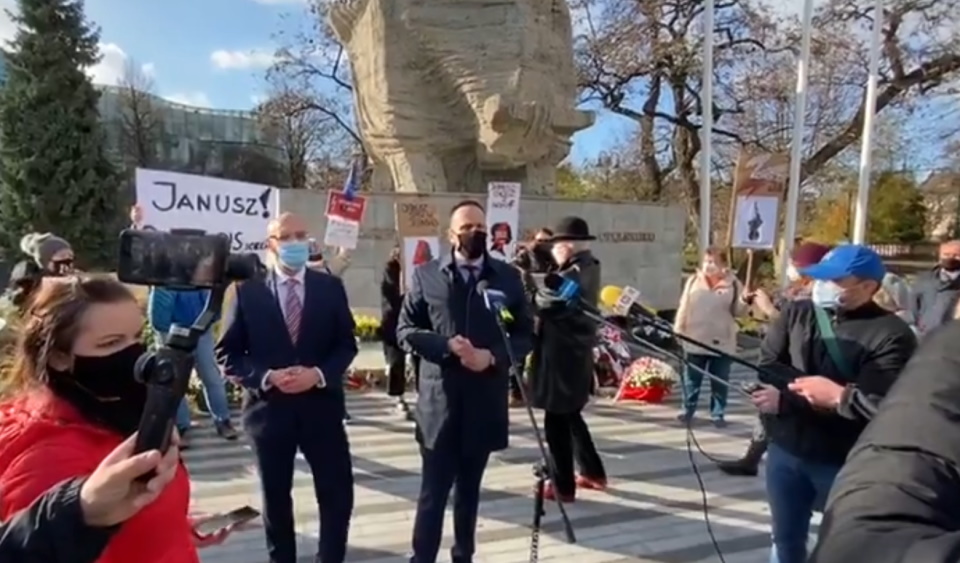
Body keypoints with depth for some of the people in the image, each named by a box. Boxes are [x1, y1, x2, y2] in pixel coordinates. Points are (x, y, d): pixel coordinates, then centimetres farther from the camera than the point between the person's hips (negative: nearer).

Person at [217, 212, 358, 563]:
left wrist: (319, 374, -13)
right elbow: (227, 353, 0)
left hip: (321, 406, 1)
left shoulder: (331, 287, 2)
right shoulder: (248, 291, -1)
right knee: (276, 499, 15)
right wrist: (266, 377, -15)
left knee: (338, 494, 4)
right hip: (269, 408, 0)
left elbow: (346, 344, 3)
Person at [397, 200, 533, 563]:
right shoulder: (426, 275, 1)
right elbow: (405, 331, 0)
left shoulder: (508, 277, 5)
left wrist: (494, 356, -13)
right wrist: (447, 345, -16)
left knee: (469, 488, 16)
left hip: (485, 401, 2)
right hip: (439, 401, -2)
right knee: (433, 490, 1)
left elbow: (525, 335, 5)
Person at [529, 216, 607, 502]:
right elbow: (558, 301, 8)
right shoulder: (588, 268, 10)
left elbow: (541, 304, -23)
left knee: (556, 422, 2)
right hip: (577, 355, 10)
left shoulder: (572, 275, -21)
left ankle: (563, 486, 13)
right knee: (571, 416, 22)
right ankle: (593, 472, 32)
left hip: (561, 358, -10)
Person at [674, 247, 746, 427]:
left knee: (719, 382, 7)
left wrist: (744, 301, -20)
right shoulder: (694, 281, 3)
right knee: (691, 379, 9)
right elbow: (684, 307, 5)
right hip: (695, 341, 1)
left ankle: (718, 414, 18)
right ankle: (687, 409, 21)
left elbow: (737, 311, 0)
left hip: (722, 343, -1)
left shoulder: (733, 284, -1)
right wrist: (678, 330, 3)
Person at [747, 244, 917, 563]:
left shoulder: (892, 335, -13)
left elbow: (876, 404, -22)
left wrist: (787, 398, -27)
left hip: (847, 462, -4)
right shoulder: (795, 313, 2)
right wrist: (812, 395, -23)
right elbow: (764, 369, -3)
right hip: (786, 450, 4)